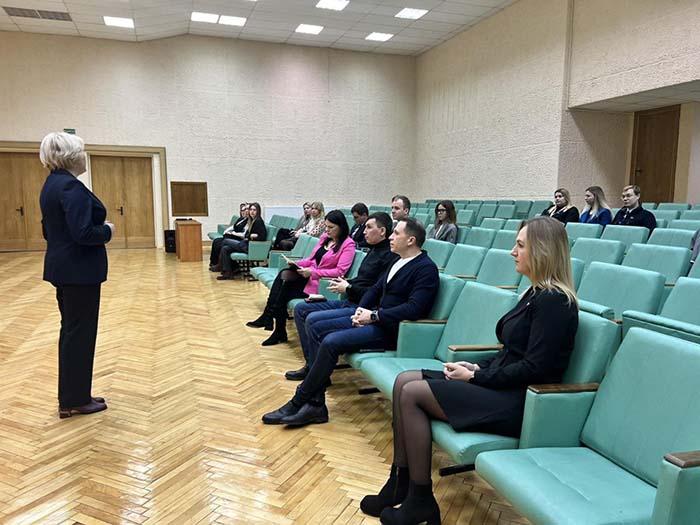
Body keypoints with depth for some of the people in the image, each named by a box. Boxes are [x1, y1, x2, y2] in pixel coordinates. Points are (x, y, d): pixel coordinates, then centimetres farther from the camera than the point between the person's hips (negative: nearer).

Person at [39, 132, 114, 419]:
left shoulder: (52, 184, 13)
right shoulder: (71, 186, -19)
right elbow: (82, 232, -27)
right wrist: (107, 230, -9)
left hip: (62, 267, 10)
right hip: (79, 270, -10)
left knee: (71, 330, 16)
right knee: (80, 332, 0)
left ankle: (71, 395, 26)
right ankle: (75, 400, 11)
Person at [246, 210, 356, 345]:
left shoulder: (348, 244, -9)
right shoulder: (325, 237, 14)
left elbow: (340, 271, -17)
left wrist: (313, 272, -21)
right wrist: (296, 264, -1)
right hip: (309, 275, 7)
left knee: (282, 292, -21)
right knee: (283, 274, -21)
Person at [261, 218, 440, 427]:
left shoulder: (427, 268, -13)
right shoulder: (398, 261, 15)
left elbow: (414, 308, -23)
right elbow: (375, 289, 17)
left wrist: (374, 315, -21)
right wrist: (361, 310, -2)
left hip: (391, 329, -10)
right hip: (375, 318, 10)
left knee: (331, 342, -24)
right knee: (318, 329, 1)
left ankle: (298, 403, -8)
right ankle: (315, 405, -3)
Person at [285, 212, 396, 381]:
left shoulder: (390, 256, -15)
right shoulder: (374, 250, 16)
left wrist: (349, 289, -14)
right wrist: (345, 283, 5)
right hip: (349, 302, 11)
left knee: (313, 320, -24)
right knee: (301, 309, 6)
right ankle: (310, 363, 9)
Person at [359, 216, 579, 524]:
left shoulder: (554, 301, -16)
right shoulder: (537, 293, 13)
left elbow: (534, 368, -21)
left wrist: (476, 377, -14)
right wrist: (478, 367, 2)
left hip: (520, 401, -10)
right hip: (502, 384, 10)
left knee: (412, 393, -16)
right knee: (403, 381, -2)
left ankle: (420, 500, -2)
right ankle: (400, 484, 4)